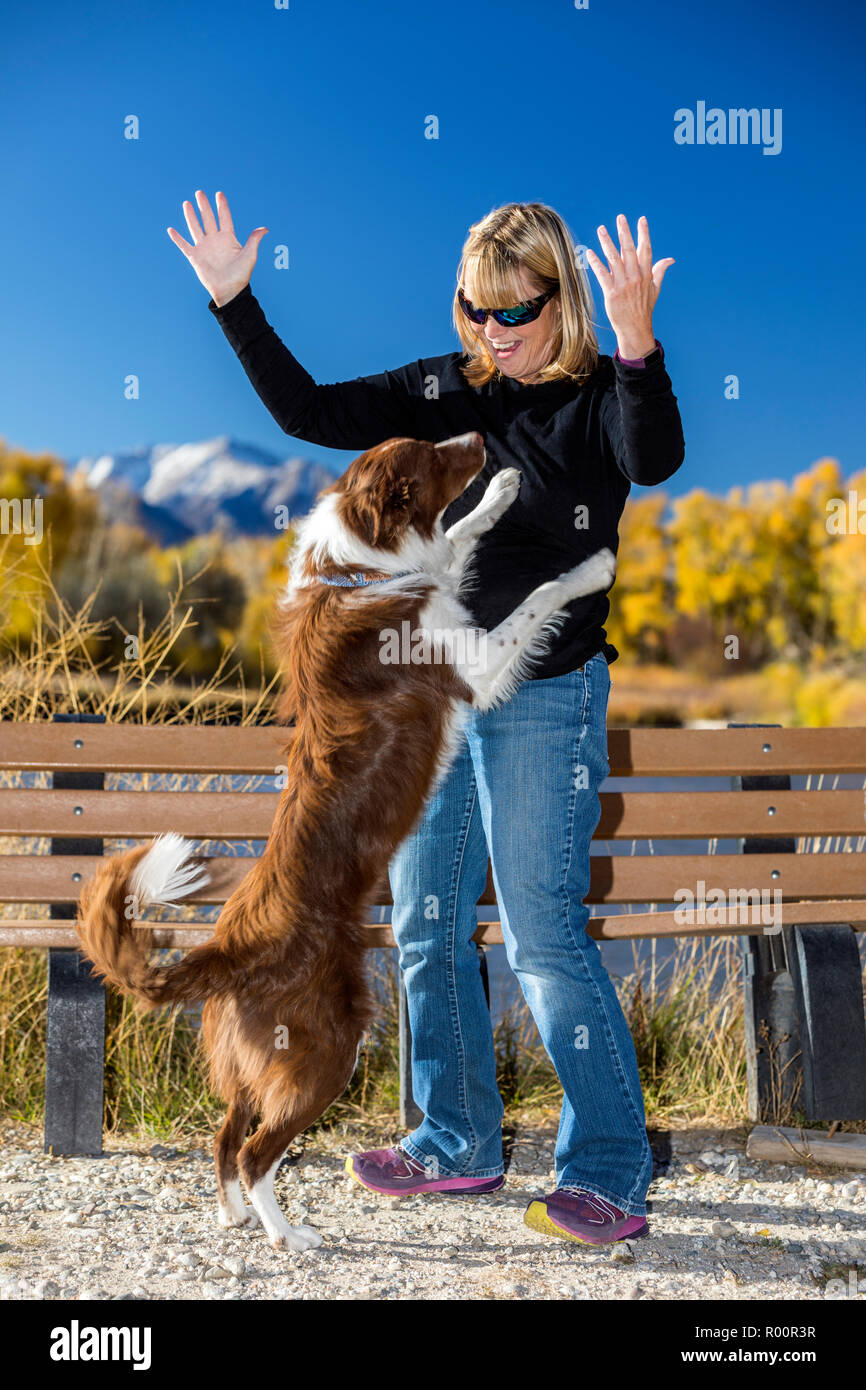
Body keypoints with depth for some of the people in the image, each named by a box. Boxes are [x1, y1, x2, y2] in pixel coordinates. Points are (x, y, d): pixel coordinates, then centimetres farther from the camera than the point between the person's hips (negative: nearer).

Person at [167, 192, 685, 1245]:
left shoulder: (602, 397, -6)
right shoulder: (447, 390, 8)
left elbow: (656, 460, -28)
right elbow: (309, 412, 8)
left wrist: (637, 342, -44)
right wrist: (233, 303, 2)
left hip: (543, 694, -6)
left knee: (543, 937, -7)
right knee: (424, 924, 11)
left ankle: (609, 1176, 7)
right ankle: (458, 1143, 28)